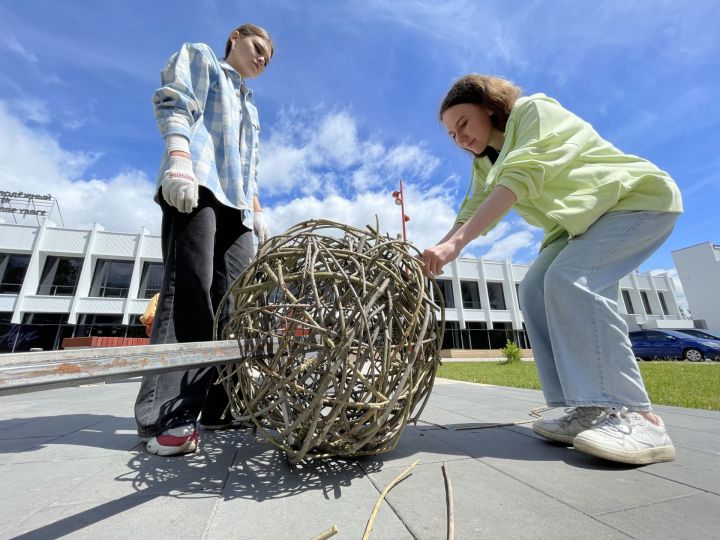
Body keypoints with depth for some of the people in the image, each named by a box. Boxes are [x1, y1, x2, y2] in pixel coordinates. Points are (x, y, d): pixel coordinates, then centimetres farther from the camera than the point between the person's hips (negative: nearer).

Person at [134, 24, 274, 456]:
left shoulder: (250, 106, 38)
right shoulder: (199, 56, 22)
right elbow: (175, 106, 2)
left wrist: (257, 211, 17)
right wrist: (179, 160, -16)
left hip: (235, 201, 7)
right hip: (196, 184, -6)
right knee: (189, 287, -20)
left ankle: (219, 404, -2)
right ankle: (166, 415, -16)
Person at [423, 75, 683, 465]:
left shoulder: (534, 110, -15)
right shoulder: (486, 165, 9)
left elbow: (521, 178, -32)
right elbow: (473, 212, -3)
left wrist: (455, 243, -42)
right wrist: (432, 254, -20)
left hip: (638, 198, -7)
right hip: (582, 222, 8)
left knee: (569, 279, -29)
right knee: (535, 290, -10)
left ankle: (634, 416, -22)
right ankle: (590, 411, -9)